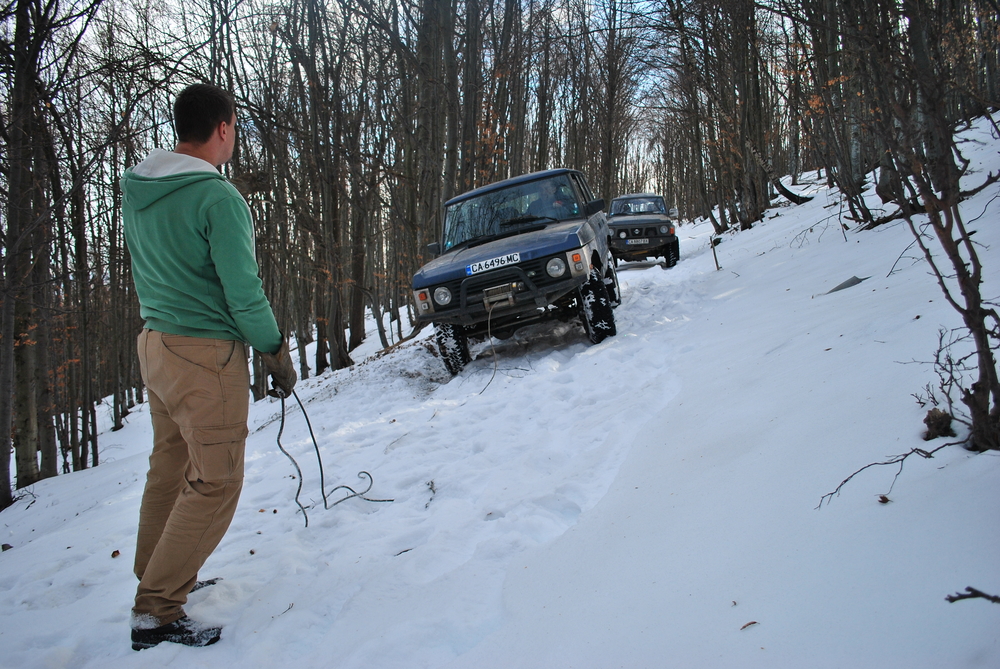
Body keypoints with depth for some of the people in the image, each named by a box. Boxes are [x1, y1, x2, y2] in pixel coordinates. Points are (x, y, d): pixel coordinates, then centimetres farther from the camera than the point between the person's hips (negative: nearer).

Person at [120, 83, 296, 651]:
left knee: (169, 469, 20)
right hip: (208, 354, -9)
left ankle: (159, 578, 35)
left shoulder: (135, 190, 6)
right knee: (214, 482, 0)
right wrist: (277, 351, -6)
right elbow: (242, 292, -18)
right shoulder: (218, 197, -19)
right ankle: (157, 613, 5)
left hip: (154, 343, 9)